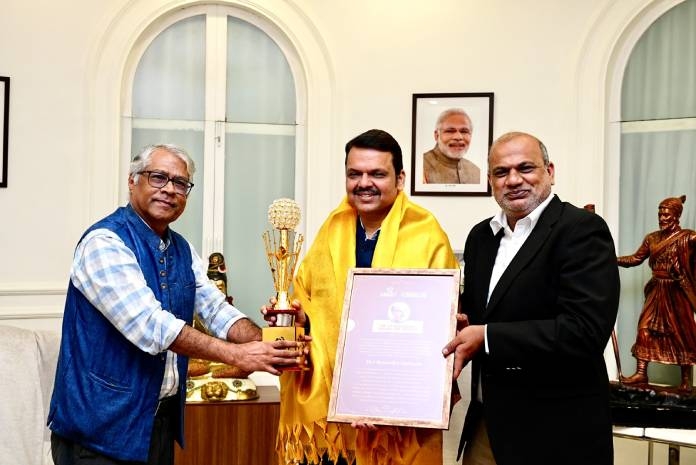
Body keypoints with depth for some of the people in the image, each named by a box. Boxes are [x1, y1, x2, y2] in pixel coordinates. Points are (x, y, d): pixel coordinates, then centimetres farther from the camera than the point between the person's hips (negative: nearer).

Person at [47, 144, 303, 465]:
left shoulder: (182, 250, 10)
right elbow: (149, 324, -26)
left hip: (162, 420, 7)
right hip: (101, 426, -7)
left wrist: (266, 345, -15)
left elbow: (217, 310, 4)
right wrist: (237, 355, -26)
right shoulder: (105, 242, -16)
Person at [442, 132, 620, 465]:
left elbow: (585, 331, -24)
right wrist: (462, 328, -4)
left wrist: (488, 337, -20)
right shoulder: (481, 235, 9)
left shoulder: (582, 230, -14)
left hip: (556, 433, -6)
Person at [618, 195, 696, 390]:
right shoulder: (652, 238, 8)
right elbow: (635, 259, 13)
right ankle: (641, 372, 2)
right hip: (657, 291, 5)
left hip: (677, 292, -5)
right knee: (645, 328, -2)